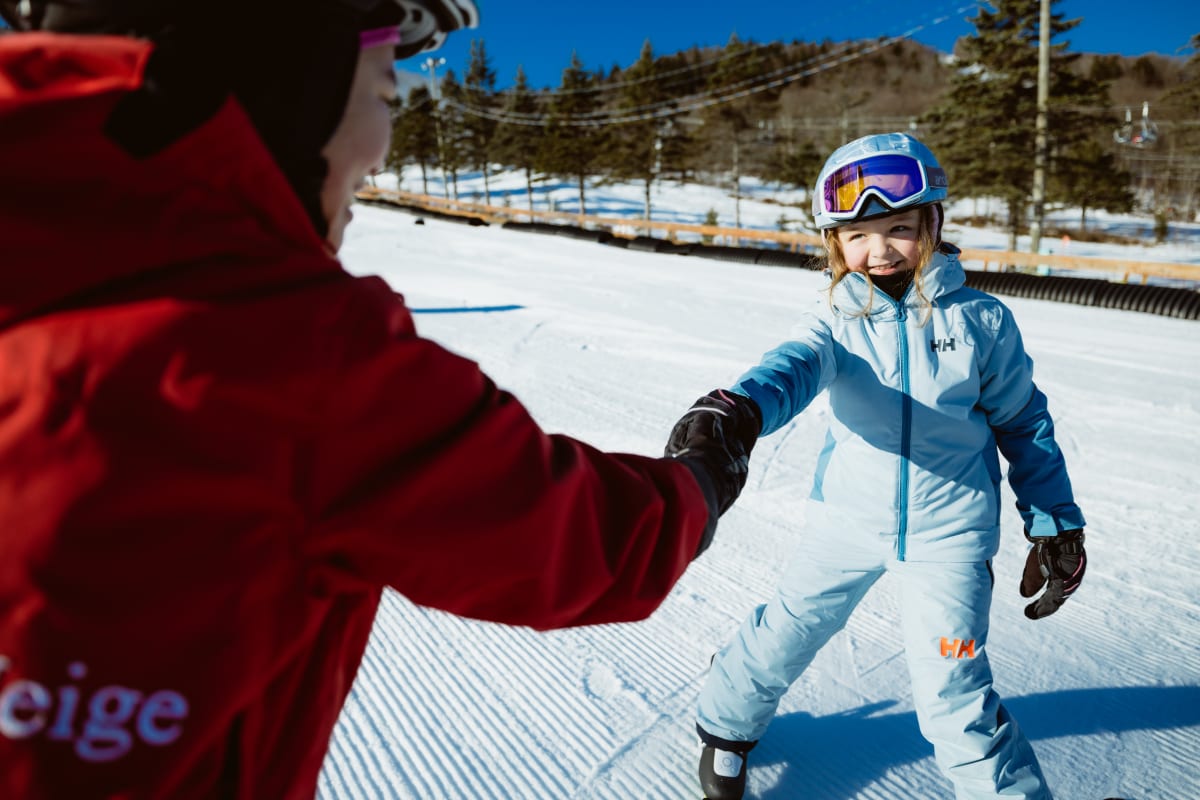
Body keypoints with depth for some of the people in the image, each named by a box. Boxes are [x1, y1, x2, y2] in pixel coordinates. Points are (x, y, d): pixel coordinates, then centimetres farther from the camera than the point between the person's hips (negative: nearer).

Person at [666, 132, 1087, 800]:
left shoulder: (980, 320, -7)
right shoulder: (836, 319, -8)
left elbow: (1024, 421, 4)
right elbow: (796, 367, -31)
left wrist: (1056, 524, 6)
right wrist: (740, 408, -53)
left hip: (949, 533, -1)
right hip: (850, 519, 2)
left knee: (953, 693, -1)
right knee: (786, 633, 15)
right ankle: (728, 722, 43)